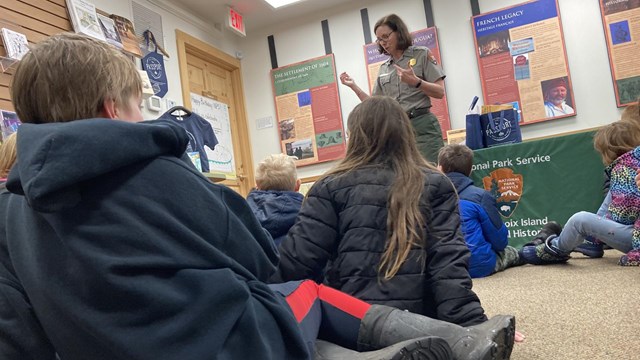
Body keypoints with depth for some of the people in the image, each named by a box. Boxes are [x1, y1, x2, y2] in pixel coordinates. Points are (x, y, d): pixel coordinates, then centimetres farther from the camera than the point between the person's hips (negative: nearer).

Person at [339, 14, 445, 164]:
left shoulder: (422, 54, 4)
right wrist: (354, 86, 5)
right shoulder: (383, 68, 16)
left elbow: (440, 92, -2)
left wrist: (416, 82, -19)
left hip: (422, 126, -4)